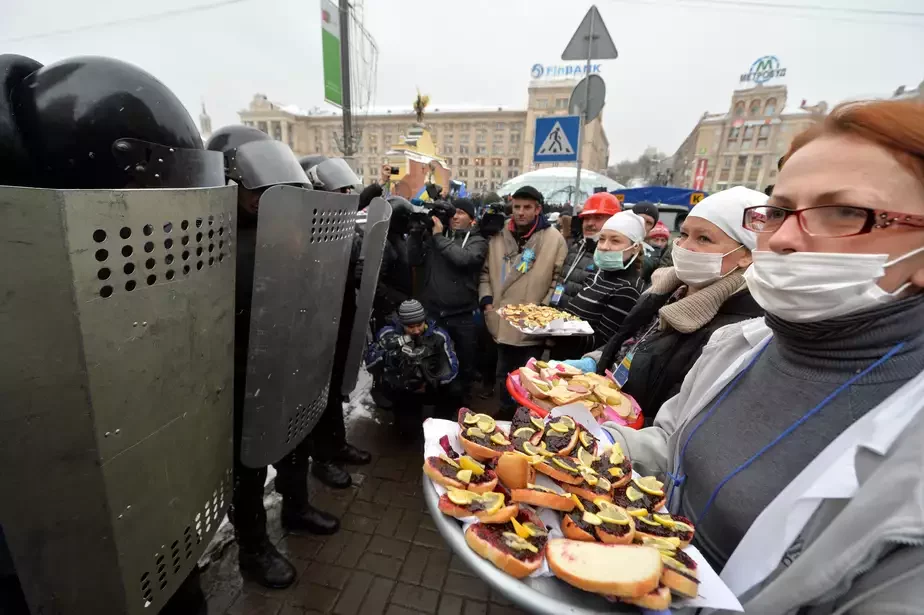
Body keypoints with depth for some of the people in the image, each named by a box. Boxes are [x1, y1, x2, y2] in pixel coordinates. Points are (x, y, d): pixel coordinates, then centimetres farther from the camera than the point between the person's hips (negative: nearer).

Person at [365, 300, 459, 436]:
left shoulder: (438, 336, -18)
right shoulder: (388, 334, -17)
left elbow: (452, 368, -15)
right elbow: (370, 364, -22)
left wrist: (429, 385, -25)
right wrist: (389, 350, -39)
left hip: (432, 388, 1)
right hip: (403, 392, -1)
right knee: (410, 431, -11)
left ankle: (444, 419, 11)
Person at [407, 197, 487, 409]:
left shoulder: (477, 241, 2)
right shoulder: (433, 236, 9)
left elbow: (462, 258, -18)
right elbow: (414, 260, 1)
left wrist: (439, 236, -11)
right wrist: (417, 232, -7)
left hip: (462, 317, -1)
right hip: (431, 313, 2)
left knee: (465, 364, 13)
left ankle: (460, 402, 37)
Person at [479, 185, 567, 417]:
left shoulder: (554, 238, -7)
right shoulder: (498, 237, 4)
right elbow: (486, 271, 11)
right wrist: (486, 300, -2)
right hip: (502, 322, 4)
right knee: (504, 374, 23)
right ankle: (506, 413, 45)